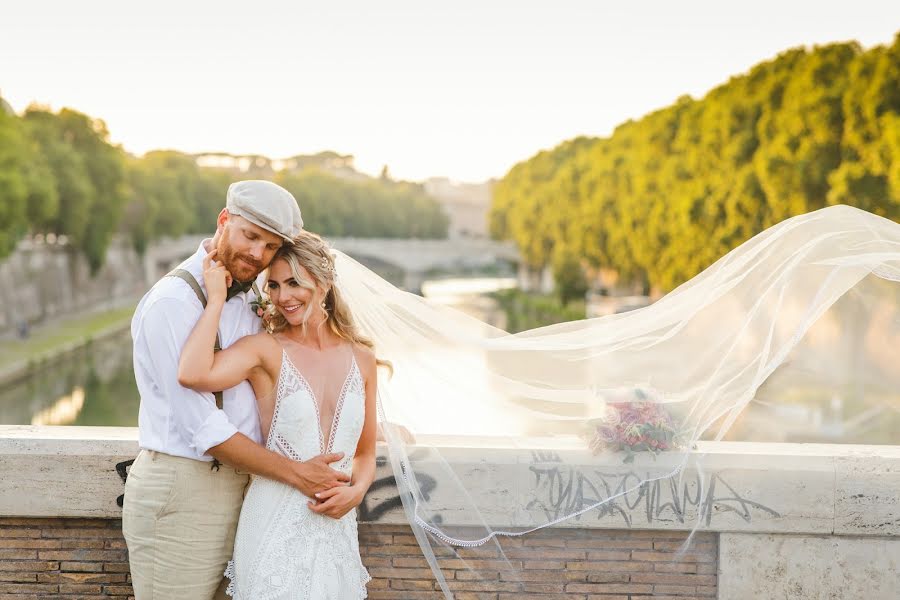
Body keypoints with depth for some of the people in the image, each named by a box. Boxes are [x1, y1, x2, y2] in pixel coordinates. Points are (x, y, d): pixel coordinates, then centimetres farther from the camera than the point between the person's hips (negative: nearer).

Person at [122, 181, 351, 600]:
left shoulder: (250, 300, 12)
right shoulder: (173, 301, -15)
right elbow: (203, 427, -19)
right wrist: (296, 474, -14)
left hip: (236, 485, 8)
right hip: (180, 495, -8)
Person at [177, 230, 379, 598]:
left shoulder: (362, 358, 5)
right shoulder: (265, 349, -7)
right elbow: (192, 375, -27)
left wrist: (356, 491, -6)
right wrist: (217, 298, -17)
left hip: (336, 525, 4)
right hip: (276, 526, -4)